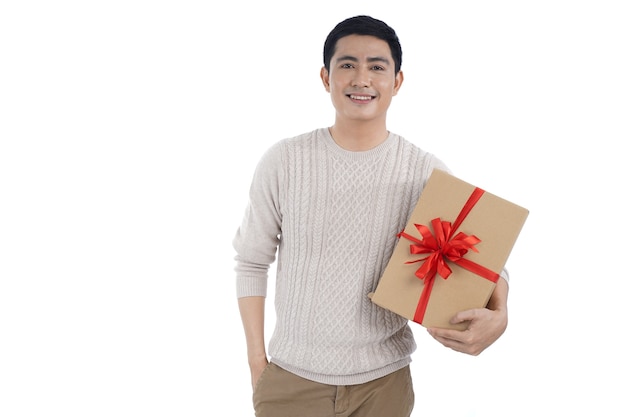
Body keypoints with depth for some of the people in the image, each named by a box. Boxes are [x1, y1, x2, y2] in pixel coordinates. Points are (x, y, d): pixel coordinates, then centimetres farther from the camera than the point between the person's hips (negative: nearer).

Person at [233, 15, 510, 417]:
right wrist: (257, 362, 0)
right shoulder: (283, 161, -8)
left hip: (383, 382, 1)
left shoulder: (426, 172, -8)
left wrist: (497, 315, -21)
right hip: (291, 379, 0)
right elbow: (252, 262, 0)